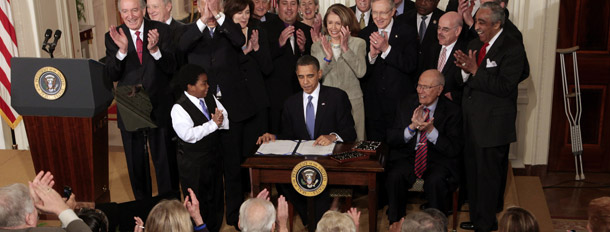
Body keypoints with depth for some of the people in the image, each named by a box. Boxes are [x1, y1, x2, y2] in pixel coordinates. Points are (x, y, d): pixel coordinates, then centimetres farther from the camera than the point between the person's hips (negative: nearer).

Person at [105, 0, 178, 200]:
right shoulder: (113, 37, -2)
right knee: (136, 165, 16)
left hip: (159, 107, -1)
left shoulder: (161, 30, -4)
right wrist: (122, 50, -26)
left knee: (164, 161, 9)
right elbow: (111, 76, -9)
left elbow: (171, 67, -9)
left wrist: (154, 50, -28)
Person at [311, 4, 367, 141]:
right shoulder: (317, 46, 7)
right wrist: (328, 57, -14)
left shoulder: (358, 43, 3)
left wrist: (345, 49, -14)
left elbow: (361, 72, -10)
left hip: (352, 101, -1)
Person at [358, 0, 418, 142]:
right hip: (373, 104, 3)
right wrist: (371, 55, -17)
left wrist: (386, 49, -20)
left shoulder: (408, 32, -1)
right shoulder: (365, 34, 7)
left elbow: (411, 65, -12)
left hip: (400, 103, -2)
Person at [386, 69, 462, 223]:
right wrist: (412, 127, -17)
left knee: (435, 182, -34)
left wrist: (431, 130, -20)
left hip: (437, 160, -2)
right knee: (394, 177, -29)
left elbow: (454, 150, -7)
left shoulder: (452, 111, -2)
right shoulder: (406, 105, 6)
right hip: (407, 157, 2)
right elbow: (391, 139, 1)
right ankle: (395, 225, -11)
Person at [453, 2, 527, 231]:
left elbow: (505, 86, -21)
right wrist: (465, 71, -8)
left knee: (489, 175, 2)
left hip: (493, 124, -7)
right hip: (471, 122, 7)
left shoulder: (512, 48, -12)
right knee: (473, 173, 16)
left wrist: (475, 71, -21)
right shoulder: (474, 44, 11)